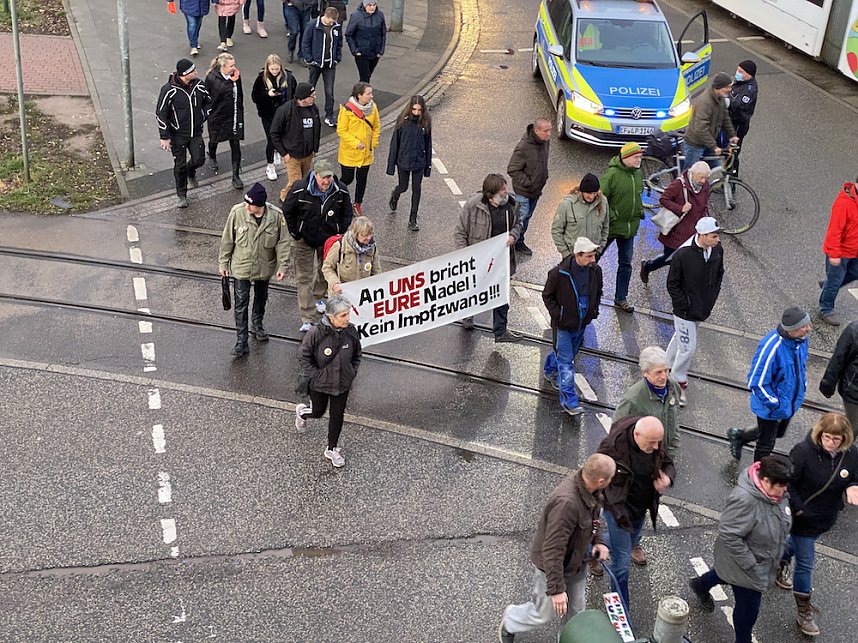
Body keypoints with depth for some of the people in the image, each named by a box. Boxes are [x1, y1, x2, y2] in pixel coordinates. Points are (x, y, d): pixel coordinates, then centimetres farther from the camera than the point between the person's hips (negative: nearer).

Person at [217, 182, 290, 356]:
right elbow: (227, 239, -7)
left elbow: (282, 242, -8)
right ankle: (242, 341, 6)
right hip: (241, 266, -2)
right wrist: (223, 263, -1)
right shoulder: (237, 212, -20)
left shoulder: (276, 216, -19)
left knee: (261, 298, 24)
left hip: (264, 267, 2)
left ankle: (257, 324, 49)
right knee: (241, 303, -2)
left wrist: (282, 266, -9)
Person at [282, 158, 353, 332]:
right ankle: (308, 319, -2)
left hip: (329, 240, 3)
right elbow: (287, 211, -7)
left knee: (325, 272, 22)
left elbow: (347, 215, 3)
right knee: (304, 278, -4)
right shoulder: (300, 189, -23)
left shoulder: (341, 191, -16)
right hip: (304, 240, -3)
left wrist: (340, 234, -3)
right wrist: (296, 234, -7)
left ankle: (317, 298, 52)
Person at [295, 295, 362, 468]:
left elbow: (356, 355, 6)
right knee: (318, 412, 20)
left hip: (342, 384, 3)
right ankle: (302, 411, 56)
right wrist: (316, 375, -15)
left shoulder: (351, 331, -13)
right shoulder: (315, 333, -26)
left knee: (337, 416, 11)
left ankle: (332, 449, 32)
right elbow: (303, 356, -12)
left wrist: (352, 372, -1)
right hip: (320, 384, -3)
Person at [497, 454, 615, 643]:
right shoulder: (566, 503, -41)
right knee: (544, 613, 15)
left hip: (577, 562, 7)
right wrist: (557, 589, -29)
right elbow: (553, 550, -35)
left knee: (576, 611, 21)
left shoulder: (591, 491, -13)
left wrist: (598, 541, -2)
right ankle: (509, 623, 42)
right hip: (551, 566, -7)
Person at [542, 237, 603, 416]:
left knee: (569, 353, 24)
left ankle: (550, 370, 54)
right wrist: (557, 315, -15)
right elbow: (547, 295, -8)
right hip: (563, 325, -6)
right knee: (566, 362, -4)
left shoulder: (595, 271, -8)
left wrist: (594, 310, 3)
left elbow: (598, 292, 12)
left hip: (582, 323, 6)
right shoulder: (559, 273, -23)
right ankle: (568, 400, 1)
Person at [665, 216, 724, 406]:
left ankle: (668, 368, 45)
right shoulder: (683, 255, -27)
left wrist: (713, 296, 5)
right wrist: (685, 306, -16)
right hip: (685, 310, -6)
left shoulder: (717, 250, -9)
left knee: (681, 337, 24)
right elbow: (672, 284, -16)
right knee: (688, 346, -2)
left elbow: (719, 273, 11)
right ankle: (679, 383, 18)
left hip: (704, 308, 6)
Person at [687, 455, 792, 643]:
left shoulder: (777, 491, -13)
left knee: (725, 575, 33)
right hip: (744, 565, -8)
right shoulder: (744, 500, -40)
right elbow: (729, 536, -35)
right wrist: (751, 565, -27)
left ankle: (700, 585, 62)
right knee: (748, 606, 7)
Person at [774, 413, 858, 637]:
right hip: (803, 517, -5)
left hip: (826, 518, 5)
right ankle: (803, 611, 19)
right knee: (805, 563, 3)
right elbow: (787, 482, -20)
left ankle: (782, 564, 63)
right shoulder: (804, 451, -28)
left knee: (799, 543, 32)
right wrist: (798, 509, -22)